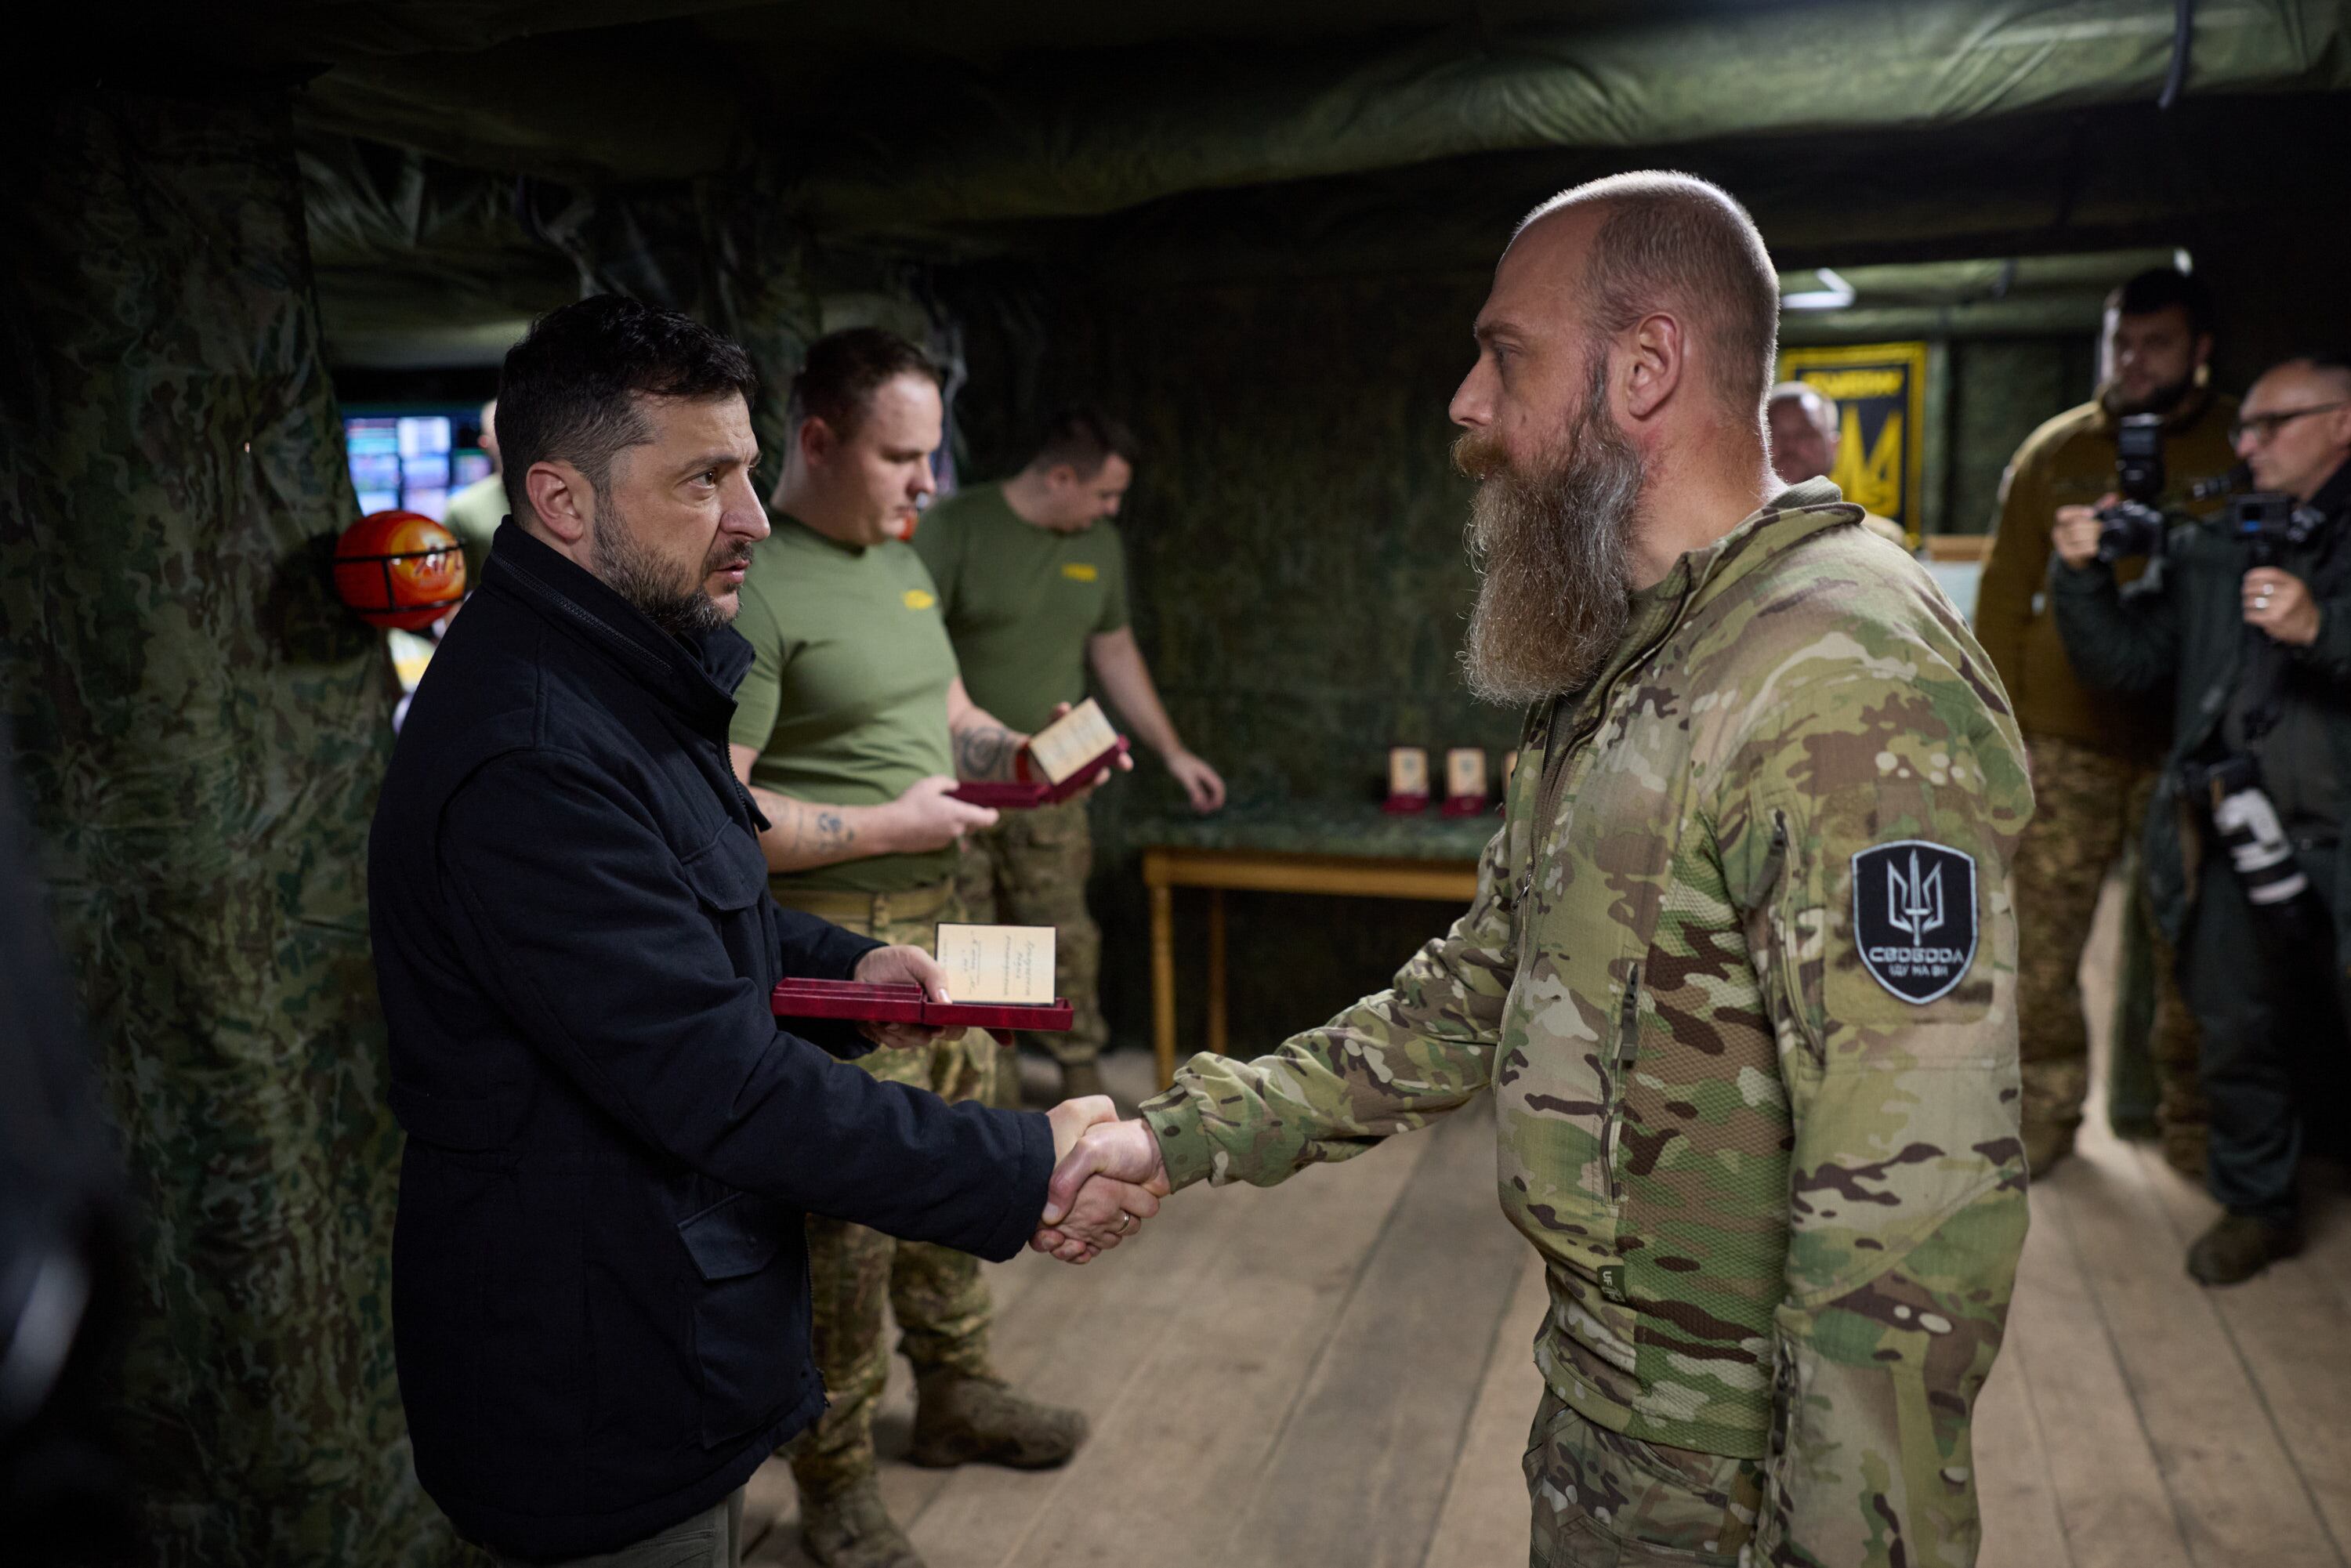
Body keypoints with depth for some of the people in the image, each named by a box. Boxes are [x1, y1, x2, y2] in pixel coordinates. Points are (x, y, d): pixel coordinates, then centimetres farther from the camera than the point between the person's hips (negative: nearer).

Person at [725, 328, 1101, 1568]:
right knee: (848, 1224, 1)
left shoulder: (901, 561, 12)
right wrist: (886, 825, -19)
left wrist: (1018, 754, 4)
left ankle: (954, 1394, 40)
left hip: (940, 919, 9)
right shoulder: (753, 589, -17)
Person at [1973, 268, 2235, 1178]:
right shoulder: (2055, 452, 7)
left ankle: (2188, 1118, 21)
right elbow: (2003, 592, 7)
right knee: (2042, 937, 2)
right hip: (2065, 735, 1)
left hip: (2190, 741, 0)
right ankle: (2047, 1107, 16)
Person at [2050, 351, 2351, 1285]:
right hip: (2238, 832, 4)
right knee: (2239, 1041, 12)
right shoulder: (2207, 545, 13)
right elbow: (2125, 660, 9)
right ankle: (2255, 1208, 29)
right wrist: (2082, 575, -4)